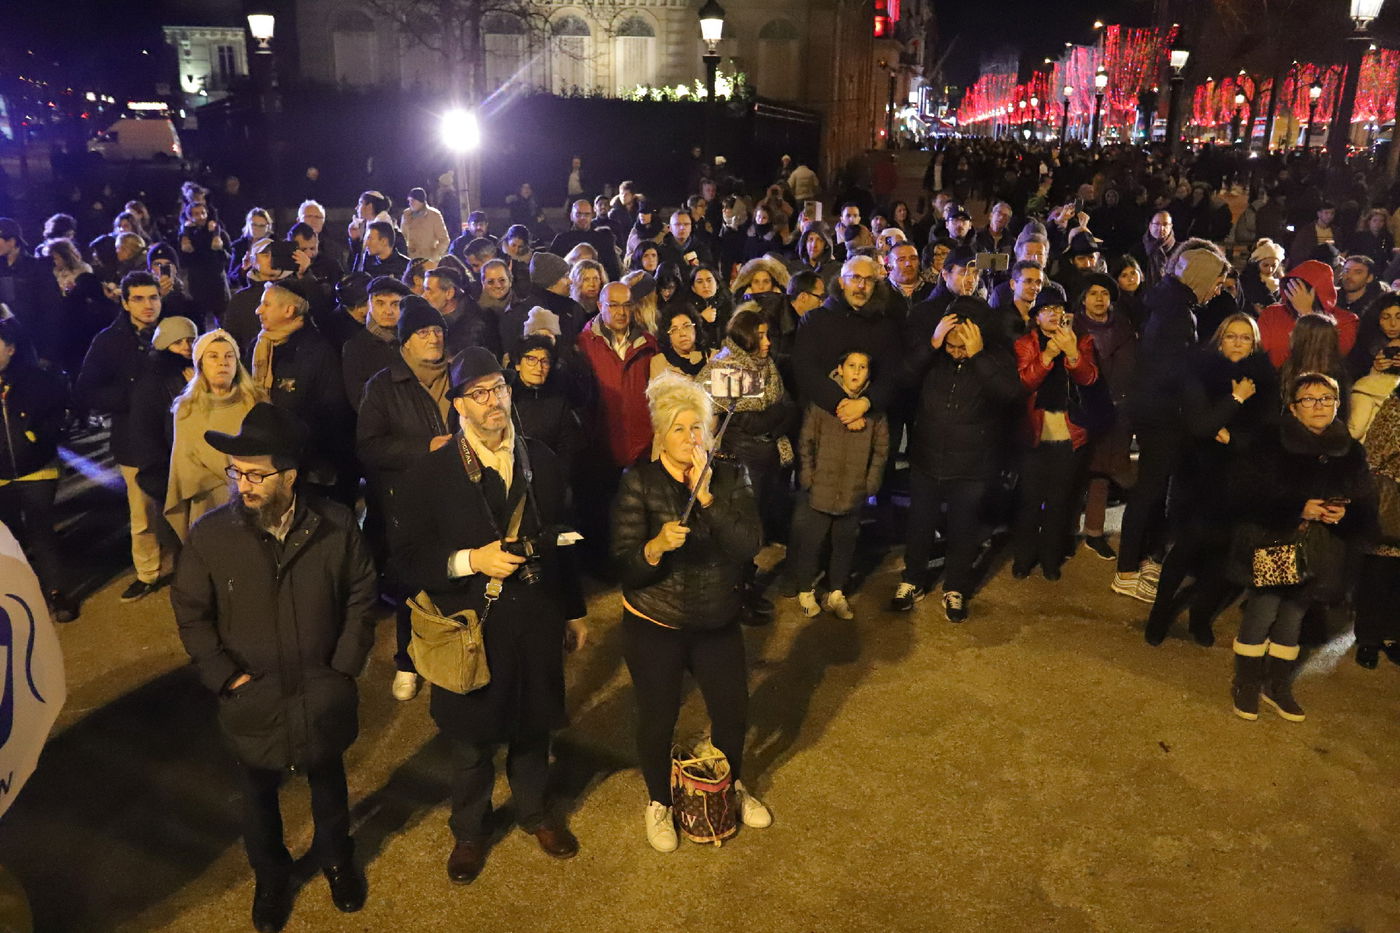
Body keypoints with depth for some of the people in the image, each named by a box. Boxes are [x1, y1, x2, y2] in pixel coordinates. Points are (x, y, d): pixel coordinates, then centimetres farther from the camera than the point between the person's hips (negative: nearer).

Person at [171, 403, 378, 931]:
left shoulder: (336, 527, -15)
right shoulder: (209, 536, -16)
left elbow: (360, 599, -4)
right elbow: (191, 614, -5)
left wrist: (343, 668, -7)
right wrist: (226, 677, -10)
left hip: (321, 698, 0)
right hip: (253, 702, 0)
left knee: (328, 782, 23)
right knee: (260, 795, 22)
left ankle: (335, 859, 51)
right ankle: (270, 877, 49)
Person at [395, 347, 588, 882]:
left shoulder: (541, 462, 0)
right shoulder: (430, 474, -11)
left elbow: (559, 542, 7)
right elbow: (412, 561, -10)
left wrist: (573, 612, 12)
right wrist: (471, 561, -26)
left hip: (535, 622, 3)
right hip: (470, 626, -2)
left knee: (533, 725, 20)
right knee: (470, 739, 16)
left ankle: (534, 810, 46)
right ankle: (469, 829, 41)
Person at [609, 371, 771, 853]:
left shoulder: (730, 478, -5)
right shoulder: (638, 483, -13)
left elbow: (750, 546, -18)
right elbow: (625, 567, -17)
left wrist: (706, 496, -26)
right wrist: (656, 546, -38)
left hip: (718, 622, 3)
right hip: (654, 627, -3)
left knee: (733, 711, 16)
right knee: (657, 719, 10)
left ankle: (733, 786, 47)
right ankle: (658, 801, 40)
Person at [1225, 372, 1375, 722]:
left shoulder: (1352, 453, 5)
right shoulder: (1272, 445, -8)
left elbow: (1367, 509, 8)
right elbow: (1244, 494, -15)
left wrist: (1344, 514, -14)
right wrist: (1298, 509, -21)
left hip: (1320, 557, 4)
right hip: (1271, 546, -4)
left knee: (1292, 618, 12)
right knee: (1262, 613, -2)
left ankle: (1279, 687, 28)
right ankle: (1246, 686, 16)